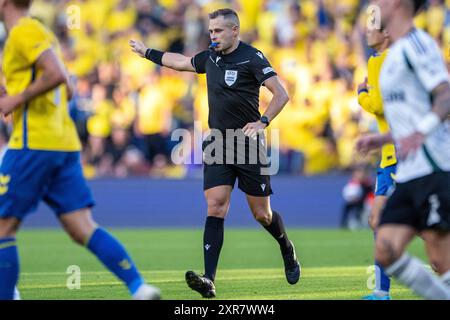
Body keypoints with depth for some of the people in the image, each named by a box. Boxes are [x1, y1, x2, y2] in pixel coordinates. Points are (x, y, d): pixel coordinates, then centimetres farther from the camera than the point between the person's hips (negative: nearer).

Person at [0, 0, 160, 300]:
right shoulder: (41, 33, 21)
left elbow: (56, 75, -22)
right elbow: (67, 91, 25)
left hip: (34, 143, -9)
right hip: (65, 143, 9)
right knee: (84, 228, 1)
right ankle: (139, 286, -12)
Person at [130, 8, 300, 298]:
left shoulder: (252, 58, -9)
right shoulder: (211, 57, 10)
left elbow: (281, 95, -13)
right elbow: (181, 61, 30)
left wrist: (262, 122, -26)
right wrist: (147, 52, 36)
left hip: (248, 145, -5)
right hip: (218, 144, 5)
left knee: (262, 214, 4)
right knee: (215, 209, -10)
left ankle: (288, 252, 36)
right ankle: (208, 281, -19)